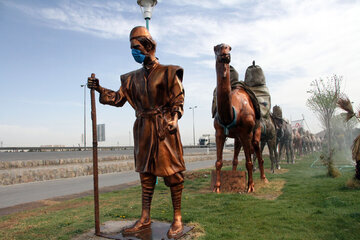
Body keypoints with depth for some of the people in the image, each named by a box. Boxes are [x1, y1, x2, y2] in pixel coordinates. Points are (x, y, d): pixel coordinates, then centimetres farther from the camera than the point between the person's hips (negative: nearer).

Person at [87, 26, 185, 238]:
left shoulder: (167, 72, 0)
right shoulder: (134, 77, 14)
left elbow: (178, 99, -3)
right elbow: (119, 97, 14)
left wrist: (173, 120, -15)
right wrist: (100, 89, 2)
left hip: (164, 128, -5)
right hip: (143, 129, 6)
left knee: (172, 171, -2)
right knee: (146, 172, 10)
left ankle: (177, 219, 8)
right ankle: (145, 218, 19)